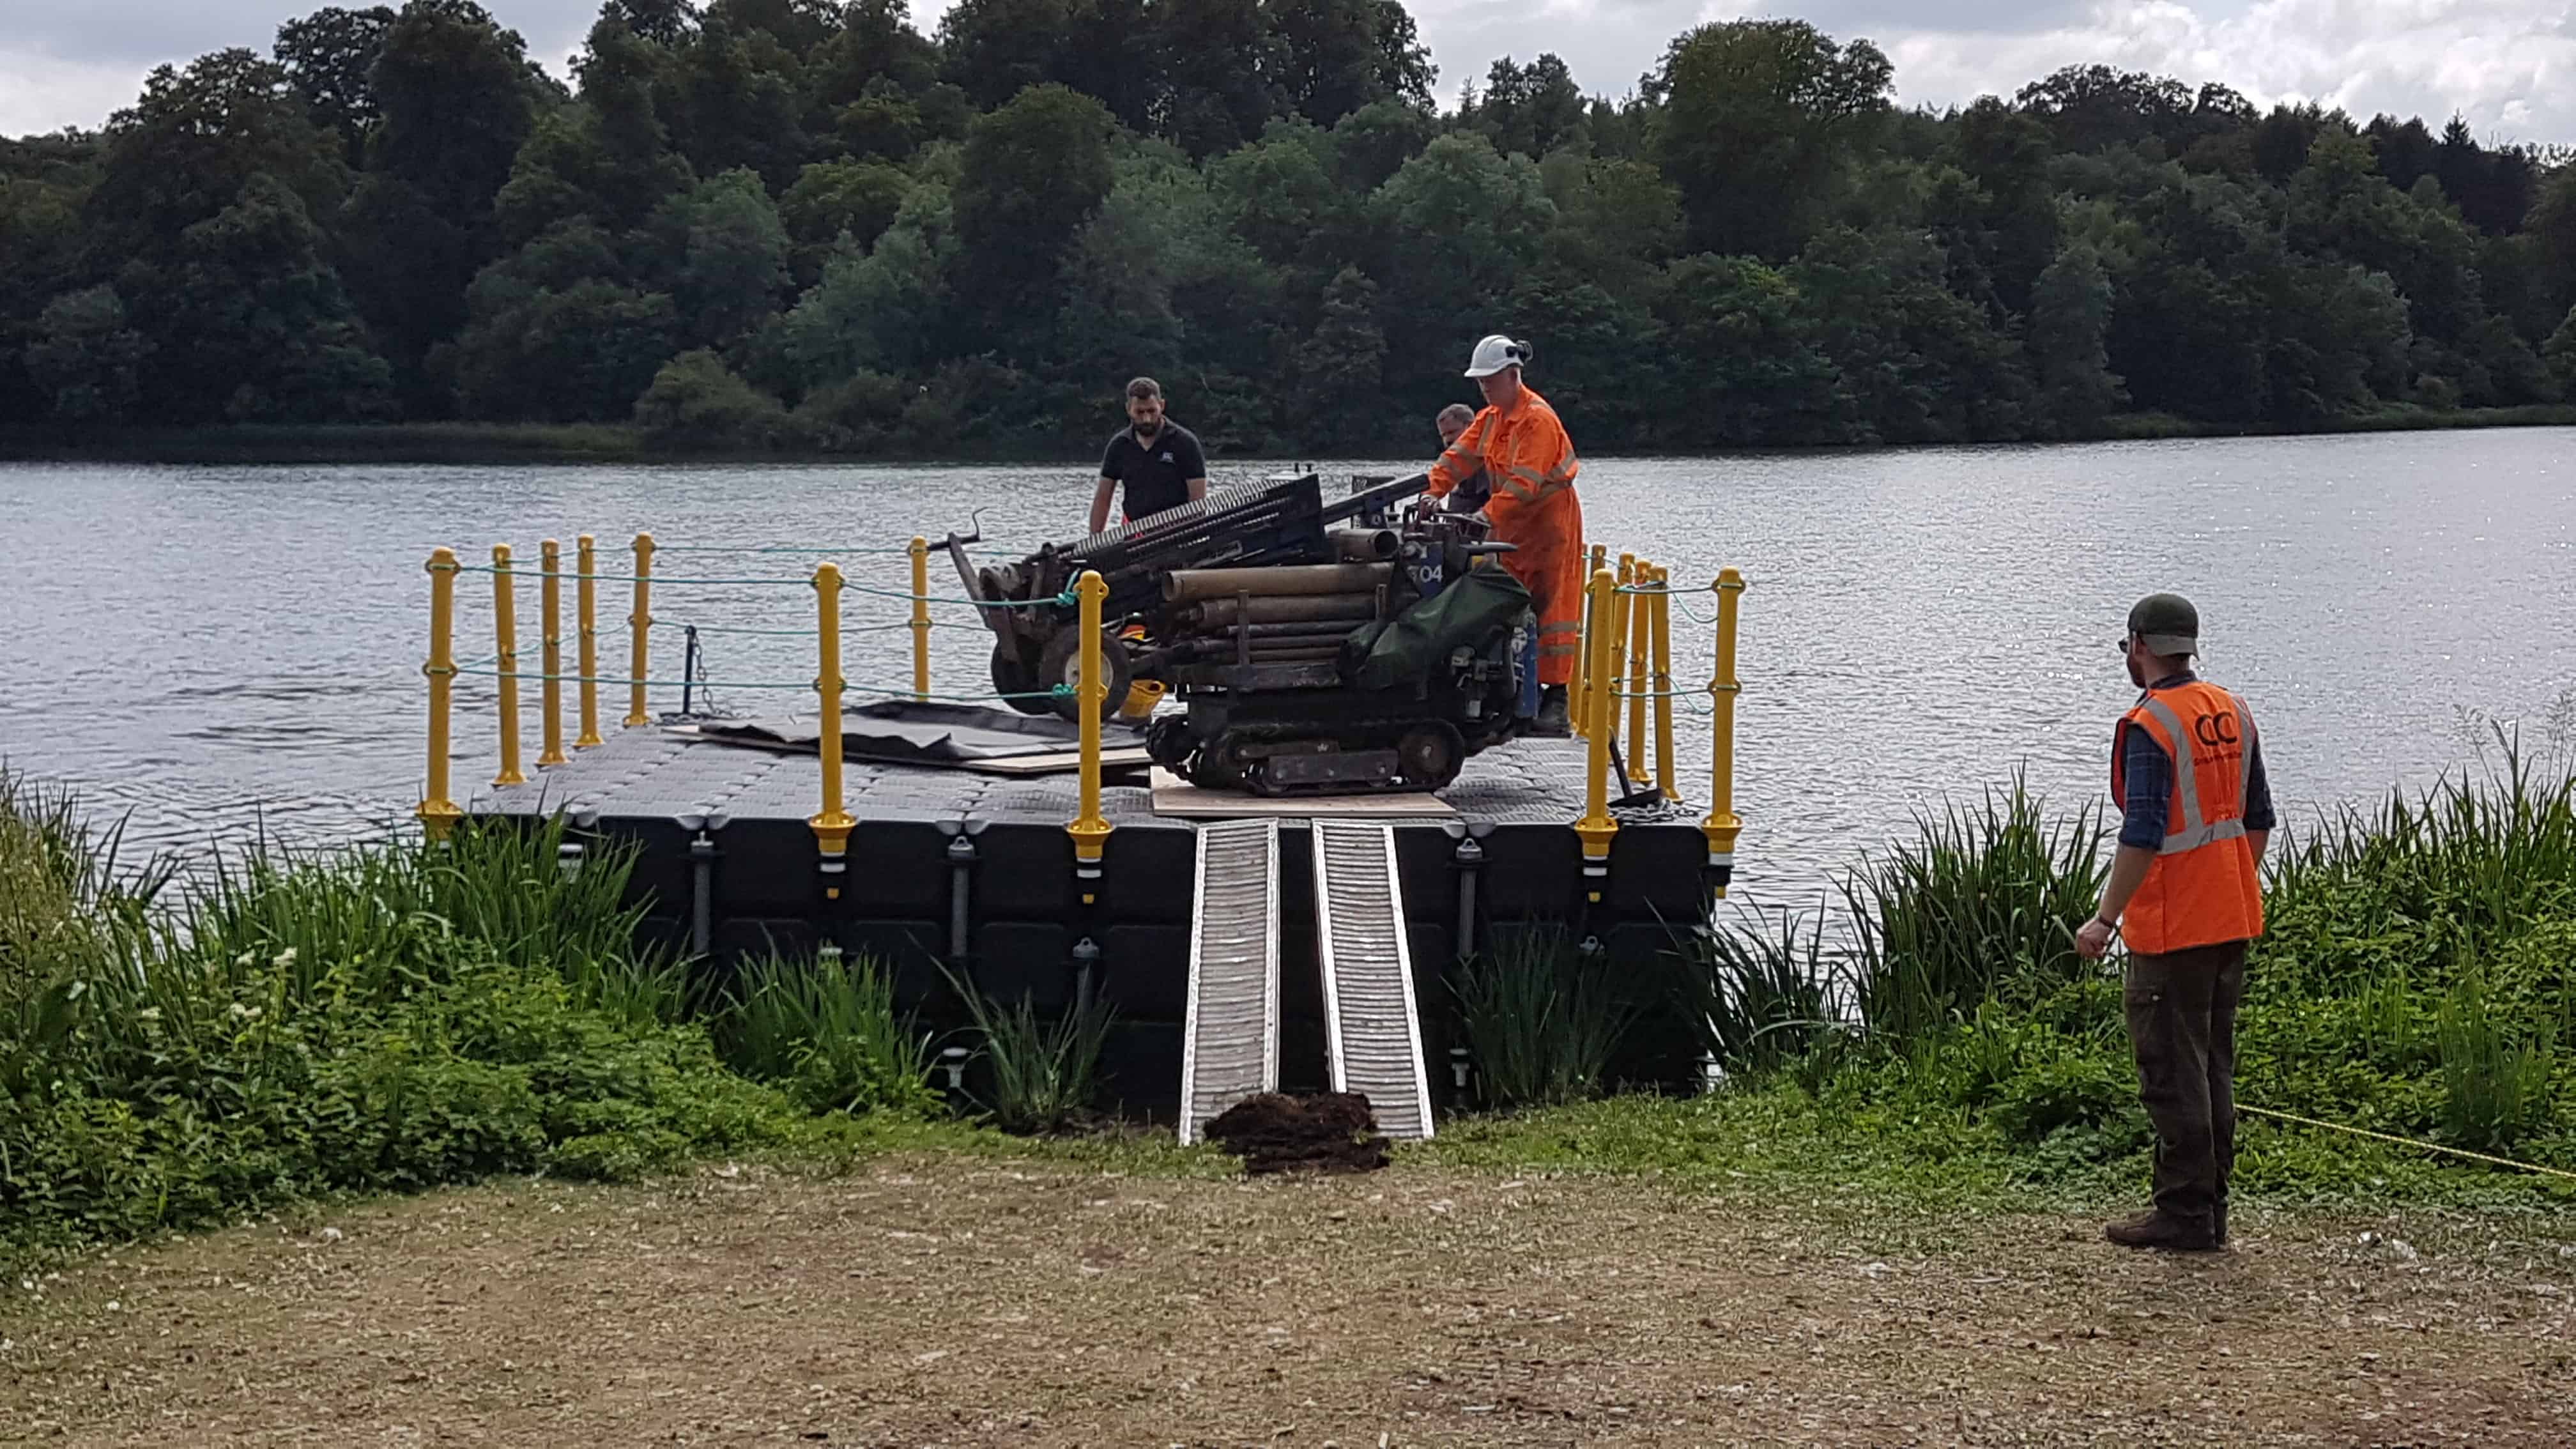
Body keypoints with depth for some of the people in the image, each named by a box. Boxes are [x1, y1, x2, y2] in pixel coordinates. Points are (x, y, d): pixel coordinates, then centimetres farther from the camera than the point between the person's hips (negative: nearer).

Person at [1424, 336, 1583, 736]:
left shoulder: (1539, 418, -19)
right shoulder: (1491, 418, 10)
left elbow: (1524, 482, -26)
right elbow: (1460, 456, 5)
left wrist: (1487, 516, -32)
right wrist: (1433, 492, -11)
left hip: (1549, 522, -9)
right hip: (1512, 526, 9)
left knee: (1549, 608, -8)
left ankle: (1556, 699, -7)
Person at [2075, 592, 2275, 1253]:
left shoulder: (2149, 726, -16)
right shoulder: (2232, 712, 9)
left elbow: (2143, 835, -22)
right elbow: (2259, 819, 15)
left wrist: (2106, 918, -17)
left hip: (2172, 928, -9)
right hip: (2232, 923, 9)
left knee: (2172, 1072, -3)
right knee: (2214, 1066, 14)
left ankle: (2184, 1213, -1)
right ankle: (2210, 1208, 19)